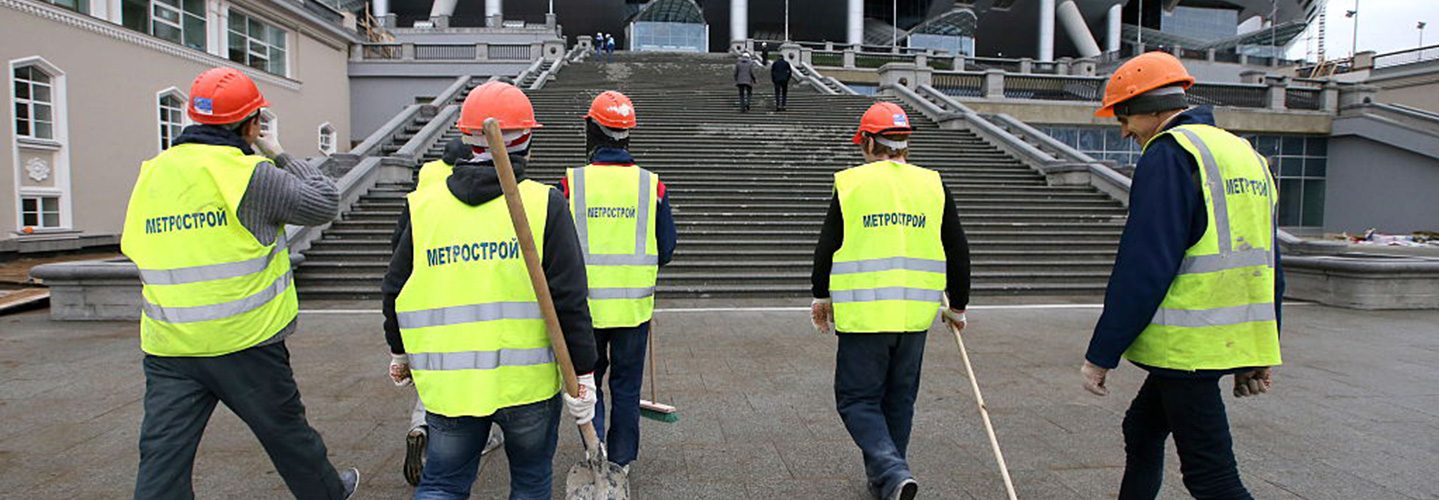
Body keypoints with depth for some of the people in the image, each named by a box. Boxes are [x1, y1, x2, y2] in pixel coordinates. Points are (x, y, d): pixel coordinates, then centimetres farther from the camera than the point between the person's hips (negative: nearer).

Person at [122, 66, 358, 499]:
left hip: (168, 349, 5)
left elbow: (134, 249, 18)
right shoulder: (250, 174, -13)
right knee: (286, 431, 16)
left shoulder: (151, 175, 7)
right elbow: (325, 203, -4)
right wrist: (280, 157, 6)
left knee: (162, 459, 7)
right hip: (245, 343, -4)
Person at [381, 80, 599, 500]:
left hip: (449, 383, 2)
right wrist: (583, 374, -3)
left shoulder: (425, 205, 0)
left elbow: (395, 291, 8)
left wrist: (400, 352, 25)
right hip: (529, 382, -2)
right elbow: (570, 300, -12)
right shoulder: (544, 204, -9)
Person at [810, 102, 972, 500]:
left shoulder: (851, 183, -3)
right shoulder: (934, 185, 5)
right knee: (899, 400, 17)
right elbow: (958, 252, 9)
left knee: (858, 400, 5)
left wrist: (822, 296, 15)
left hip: (863, 314, -3)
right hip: (915, 316, 4)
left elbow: (826, 246, 0)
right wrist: (957, 306, 20)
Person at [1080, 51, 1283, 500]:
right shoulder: (1245, 153, 17)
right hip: (1236, 339, 10)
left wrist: (1101, 355, -14)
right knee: (1142, 429, 23)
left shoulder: (1169, 153, -12)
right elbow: (1267, 262, 18)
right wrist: (1260, 353, 22)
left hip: (1187, 345, -10)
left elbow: (1143, 267, -19)